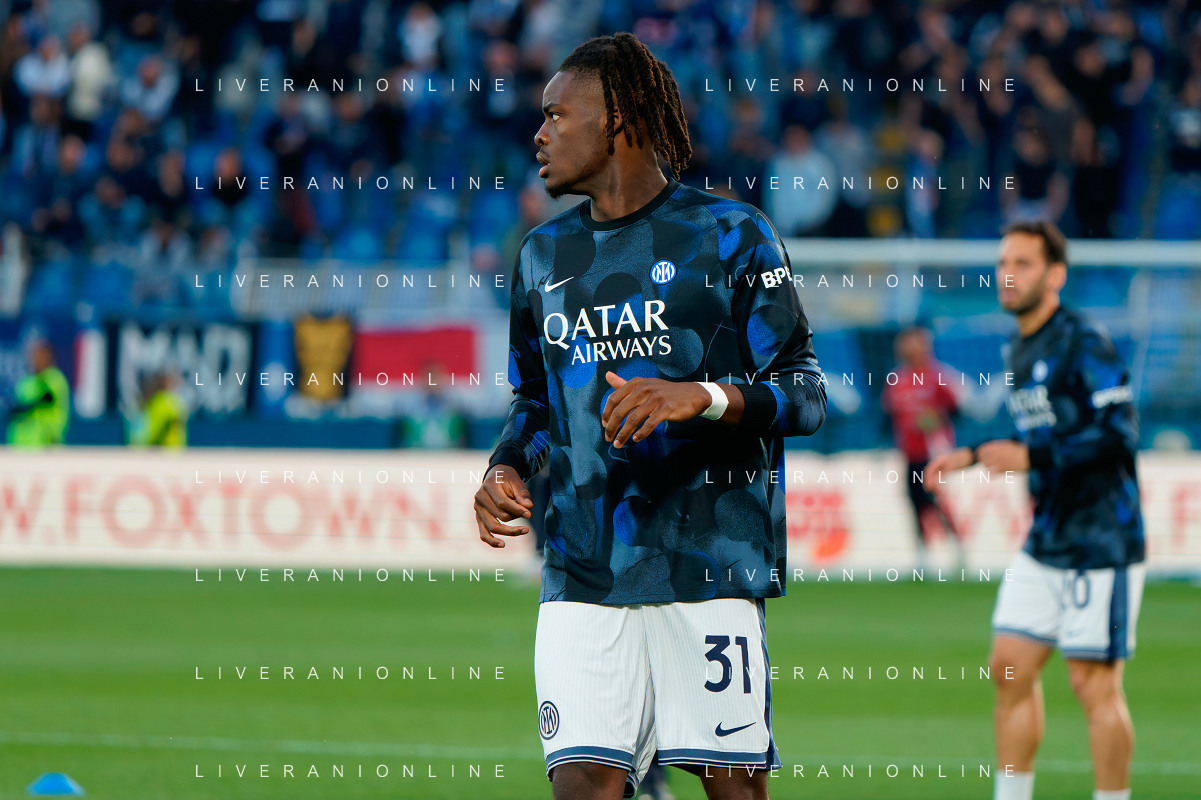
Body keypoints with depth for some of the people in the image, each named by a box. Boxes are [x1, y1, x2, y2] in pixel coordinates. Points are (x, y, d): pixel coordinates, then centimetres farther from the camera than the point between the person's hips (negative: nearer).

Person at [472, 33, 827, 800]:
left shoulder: (728, 234, 0)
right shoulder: (545, 255, 16)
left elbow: (804, 391, -3)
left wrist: (703, 397, -20)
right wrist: (506, 468, 5)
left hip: (709, 557, -4)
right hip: (583, 565, 4)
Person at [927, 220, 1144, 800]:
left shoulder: (1082, 344, -14)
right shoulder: (1021, 350, 13)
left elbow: (1118, 434, -21)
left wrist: (1029, 457, -25)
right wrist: (973, 457, 16)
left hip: (1101, 541, -9)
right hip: (1044, 544, 9)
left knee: (1095, 684, -5)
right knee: (1010, 668, 6)